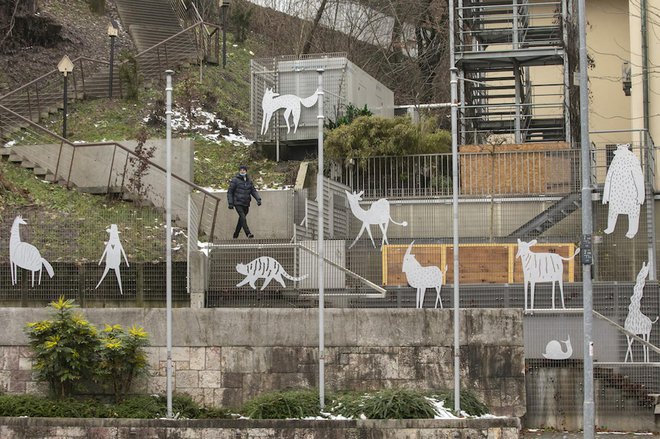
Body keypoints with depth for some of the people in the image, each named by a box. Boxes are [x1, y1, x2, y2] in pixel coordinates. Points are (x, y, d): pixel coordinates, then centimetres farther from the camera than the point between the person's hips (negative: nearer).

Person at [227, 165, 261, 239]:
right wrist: (230, 203, -8)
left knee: (241, 219, 11)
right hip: (238, 203, -5)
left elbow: (253, 191, 9)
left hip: (246, 204, 5)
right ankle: (248, 233, -30)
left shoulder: (249, 181, 11)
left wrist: (258, 199, -8)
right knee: (243, 218, -20)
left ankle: (235, 235, 21)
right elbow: (230, 192, -2)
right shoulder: (235, 180, -3)